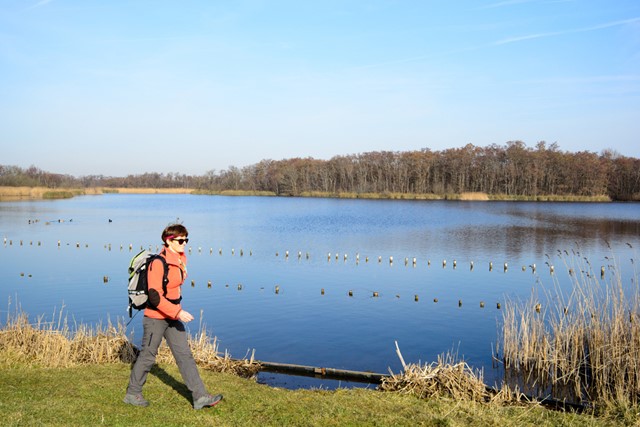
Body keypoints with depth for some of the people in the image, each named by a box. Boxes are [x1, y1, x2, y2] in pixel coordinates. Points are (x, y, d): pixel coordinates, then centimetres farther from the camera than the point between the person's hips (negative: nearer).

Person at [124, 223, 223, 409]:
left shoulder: (181, 259, 5)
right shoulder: (158, 263, -20)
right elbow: (155, 296, -24)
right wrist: (178, 312, -27)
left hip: (173, 317, 8)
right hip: (156, 318, -8)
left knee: (185, 355, 5)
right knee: (148, 356, 8)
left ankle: (200, 396, 6)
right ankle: (132, 394, 27)